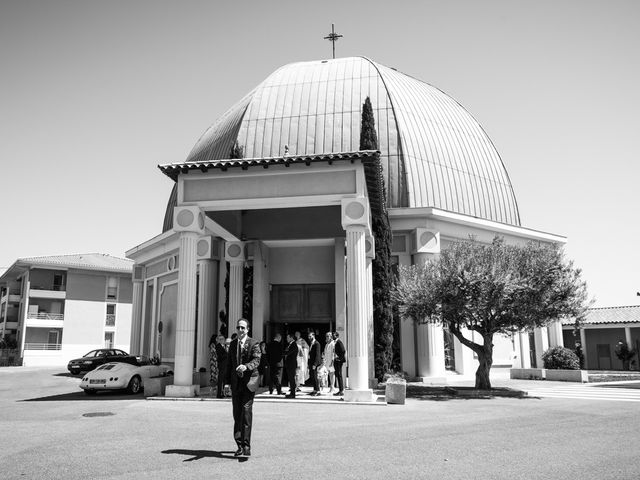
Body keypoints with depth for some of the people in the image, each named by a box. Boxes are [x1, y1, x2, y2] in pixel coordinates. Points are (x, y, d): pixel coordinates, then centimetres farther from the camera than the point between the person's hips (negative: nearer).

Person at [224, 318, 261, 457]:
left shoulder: (253, 343, -3)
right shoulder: (232, 344, 14)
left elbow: (256, 360, -15)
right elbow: (229, 364, 16)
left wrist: (246, 366, -34)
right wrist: (227, 381, 11)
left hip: (249, 382, -5)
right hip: (236, 383, 5)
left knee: (246, 412, -11)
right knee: (237, 414, 7)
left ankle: (246, 445, -8)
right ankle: (240, 445, 16)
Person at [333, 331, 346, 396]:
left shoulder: (339, 342, -14)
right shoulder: (335, 343, 16)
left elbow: (344, 351, -21)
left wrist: (340, 358, -15)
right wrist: (334, 360, 15)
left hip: (339, 361, -10)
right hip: (336, 361, 10)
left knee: (339, 376, -7)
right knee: (337, 376, 11)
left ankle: (342, 391, -4)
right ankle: (340, 390, 17)